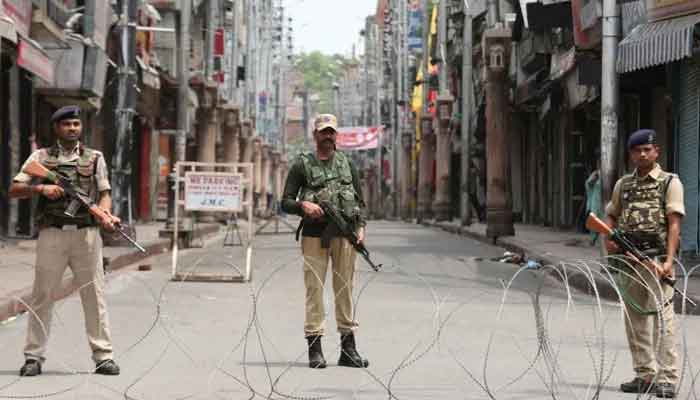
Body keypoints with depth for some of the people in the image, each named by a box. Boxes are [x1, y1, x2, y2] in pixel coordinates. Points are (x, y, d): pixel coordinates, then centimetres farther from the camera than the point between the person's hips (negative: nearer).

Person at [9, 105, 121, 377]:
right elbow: (14, 190, 4)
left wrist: (105, 214, -11)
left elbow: (104, 193, 9)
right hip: (52, 233, -1)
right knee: (42, 295, 0)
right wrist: (40, 188, -13)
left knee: (94, 294, 0)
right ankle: (34, 357, 5)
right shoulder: (40, 157, 10)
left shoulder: (95, 158, 13)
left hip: (86, 233, 1)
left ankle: (103, 356, 2)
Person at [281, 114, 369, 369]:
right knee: (314, 289, -5)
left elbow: (360, 201, 17)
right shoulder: (302, 165, 6)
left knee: (345, 289, 4)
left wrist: (360, 227, 3)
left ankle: (348, 348, 8)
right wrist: (303, 206, -15)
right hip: (314, 235, -2)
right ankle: (314, 349, -2)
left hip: (344, 235, 2)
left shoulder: (347, 164, 15)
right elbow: (286, 202, 5)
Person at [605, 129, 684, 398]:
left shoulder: (669, 183, 0)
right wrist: (608, 239, 2)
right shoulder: (623, 184, 15)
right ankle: (645, 376, 17)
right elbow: (611, 216, 24)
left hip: (655, 258, -6)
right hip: (629, 259, 6)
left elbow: (674, 224, -7)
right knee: (635, 317, 9)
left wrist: (669, 260, -17)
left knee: (661, 317, -11)